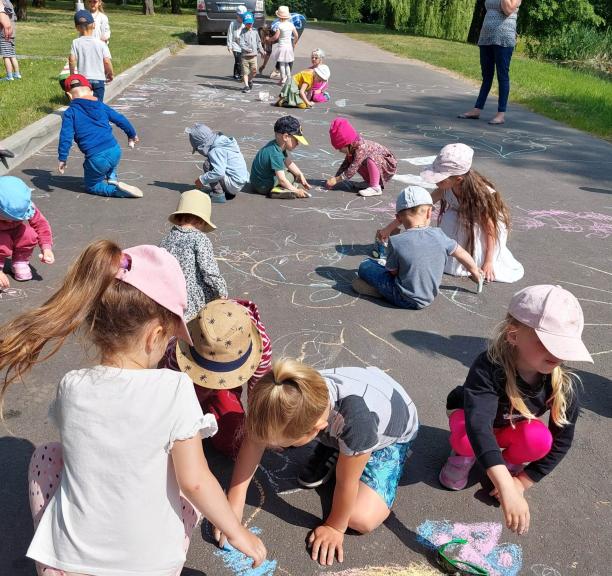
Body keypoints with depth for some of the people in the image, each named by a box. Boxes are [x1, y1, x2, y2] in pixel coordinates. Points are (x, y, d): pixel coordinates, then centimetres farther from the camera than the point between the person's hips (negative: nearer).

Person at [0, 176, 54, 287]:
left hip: (14, 231, 3)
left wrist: (46, 248, -31)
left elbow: (40, 223, -18)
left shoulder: (26, 207, -30)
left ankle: (20, 262, -8)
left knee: (30, 234, -31)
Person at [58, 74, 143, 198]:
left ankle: (117, 189, -8)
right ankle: (112, 179, 20)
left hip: (97, 159, -6)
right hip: (115, 151, 6)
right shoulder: (101, 106, 14)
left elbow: (66, 137, -9)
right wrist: (131, 134, 37)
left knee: (91, 187, 16)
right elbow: (121, 120, 21)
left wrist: (62, 158, -2)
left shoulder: (70, 113, 1)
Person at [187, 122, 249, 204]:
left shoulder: (216, 150, -18)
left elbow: (219, 172, -30)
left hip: (234, 185, -10)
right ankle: (228, 192, 15)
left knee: (207, 164, -13)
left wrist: (202, 180, -18)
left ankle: (218, 195, -13)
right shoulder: (222, 141, 11)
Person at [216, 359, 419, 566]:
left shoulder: (356, 420, -48)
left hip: (392, 434, -4)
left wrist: (335, 527, -14)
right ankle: (330, 446, 9)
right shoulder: (296, 396, -34)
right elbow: (255, 438, -19)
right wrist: (234, 500, -17)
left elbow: (346, 483, -30)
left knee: (363, 519, -19)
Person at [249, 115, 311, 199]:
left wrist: (300, 175, 0)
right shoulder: (275, 154, -31)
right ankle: (278, 190, -29)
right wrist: (295, 191, -27)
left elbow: (289, 163, 8)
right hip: (262, 187, -10)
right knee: (293, 175, -9)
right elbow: (282, 179, -33)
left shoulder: (278, 145, -1)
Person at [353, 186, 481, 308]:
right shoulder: (438, 236, -11)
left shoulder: (396, 242, -21)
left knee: (365, 266, 4)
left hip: (404, 300, -5)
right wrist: (475, 273, 24)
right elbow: (462, 254, 5)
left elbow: (393, 272, -8)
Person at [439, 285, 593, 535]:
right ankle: (464, 454, 2)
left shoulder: (563, 384, -27)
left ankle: (512, 459, 4)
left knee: (539, 439, -31)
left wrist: (522, 482, -15)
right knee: (467, 437, -37)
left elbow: (562, 440, -14)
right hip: (468, 415, -2)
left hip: (512, 430, 3)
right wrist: (507, 489, -63)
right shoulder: (488, 367, -40)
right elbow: (478, 425, -53)